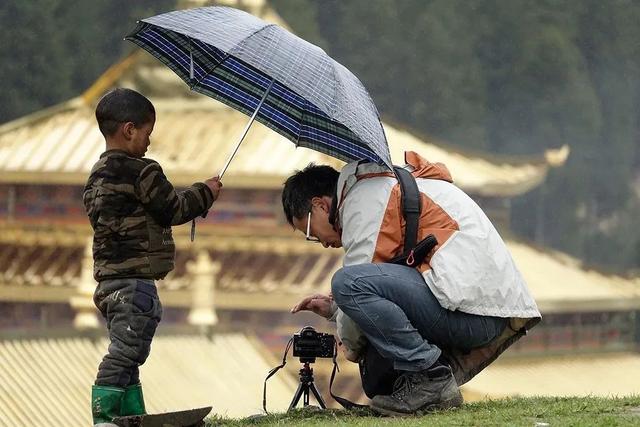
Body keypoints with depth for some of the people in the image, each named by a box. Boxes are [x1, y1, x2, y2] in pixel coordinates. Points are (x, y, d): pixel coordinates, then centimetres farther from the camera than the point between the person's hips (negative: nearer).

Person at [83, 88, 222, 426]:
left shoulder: (97, 176, 16)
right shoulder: (141, 172, -12)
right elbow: (173, 209, -6)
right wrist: (206, 192, 9)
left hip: (108, 280, 9)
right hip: (135, 281, -9)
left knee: (126, 358, 13)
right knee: (125, 353, -12)